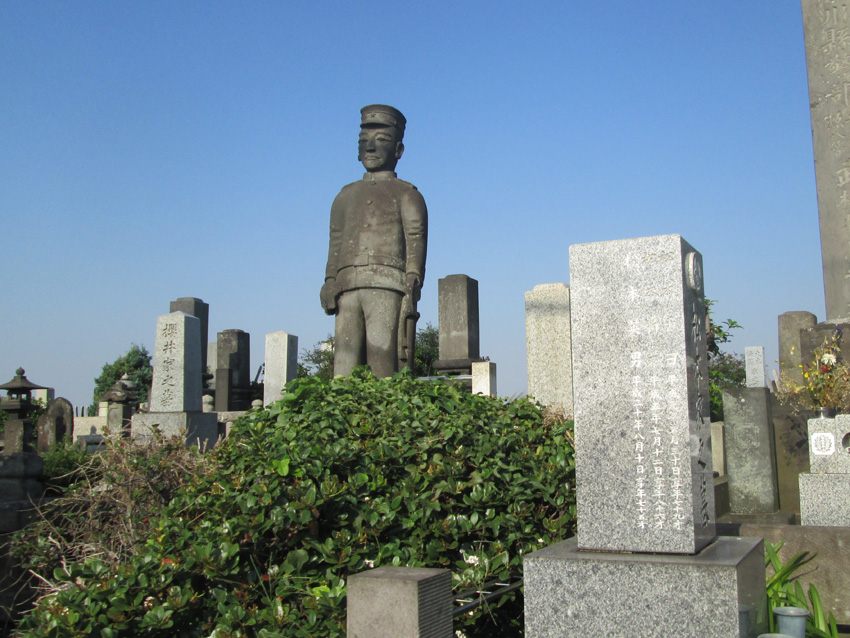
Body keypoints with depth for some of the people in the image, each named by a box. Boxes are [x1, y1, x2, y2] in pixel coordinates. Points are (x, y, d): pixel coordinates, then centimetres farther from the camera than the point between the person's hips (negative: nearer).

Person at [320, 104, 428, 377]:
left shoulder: (406, 194, 16)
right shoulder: (346, 196, 29)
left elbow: (416, 243, 3)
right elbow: (335, 245, 21)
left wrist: (411, 289, -12)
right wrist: (329, 284, 5)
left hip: (388, 286, -4)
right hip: (348, 288, 4)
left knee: (383, 367, -14)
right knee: (344, 369, -8)